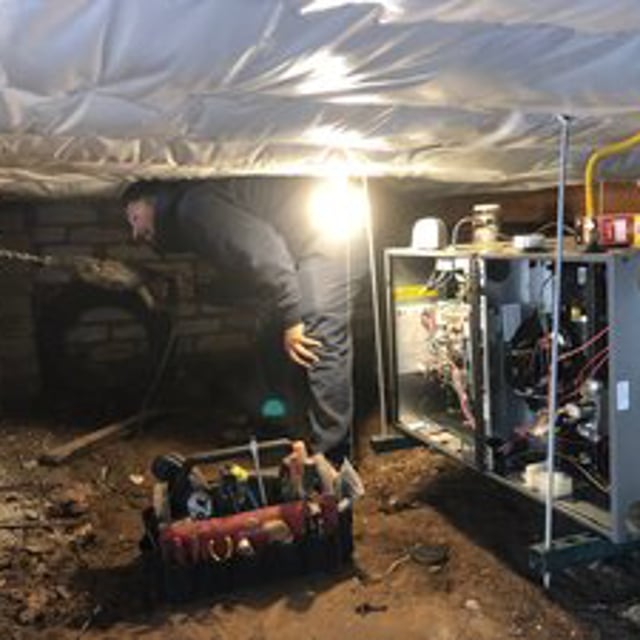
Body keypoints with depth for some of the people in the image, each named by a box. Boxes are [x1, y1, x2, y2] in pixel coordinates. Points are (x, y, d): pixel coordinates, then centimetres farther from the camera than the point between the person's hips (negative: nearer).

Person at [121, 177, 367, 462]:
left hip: (329, 236, -11)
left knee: (321, 346, -14)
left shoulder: (193, 205, -10)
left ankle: (330, 458, -8)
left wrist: (290, 319, -21)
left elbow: (260, 246, -23)